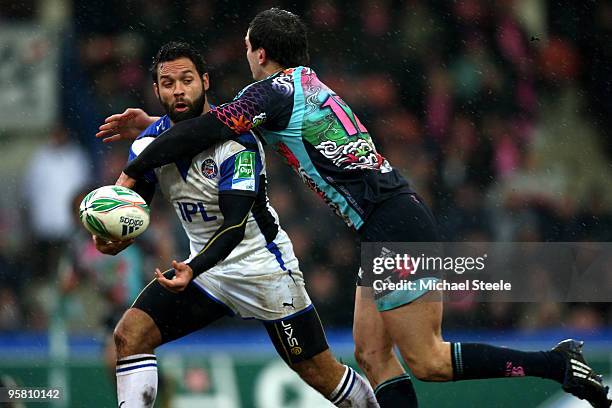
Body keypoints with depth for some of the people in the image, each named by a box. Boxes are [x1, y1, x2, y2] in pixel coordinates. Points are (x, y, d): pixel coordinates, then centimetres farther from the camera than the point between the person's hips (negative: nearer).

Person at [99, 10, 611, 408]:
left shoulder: (277, 92, -10)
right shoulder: (305, 86, 18)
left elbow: (203, 131, -12)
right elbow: (221, 122, 27)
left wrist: (134, 171, -1)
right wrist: (151, 124, 28)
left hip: (397, 228, -10)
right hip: (389, 232, 10)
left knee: (427, 361, -7)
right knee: (372, 353, 8)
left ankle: (558, 364, -7)